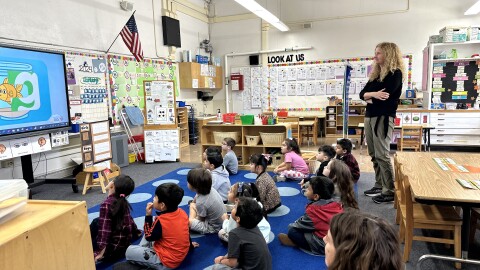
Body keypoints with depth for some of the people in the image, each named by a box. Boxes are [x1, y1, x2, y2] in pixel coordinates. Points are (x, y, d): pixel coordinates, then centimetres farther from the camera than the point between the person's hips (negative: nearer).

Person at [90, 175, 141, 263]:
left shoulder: (106, 204, -18)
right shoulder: (123, 202, 2)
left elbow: (104, 229, -24)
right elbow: (129, 220, 15)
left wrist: (100, 252, -26)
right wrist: (136, 232, 33)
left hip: (114, 248, -7)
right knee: (97, 222, 19)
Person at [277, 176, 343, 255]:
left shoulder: (313, 210, -18)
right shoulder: (336, 204, -2)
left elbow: (300, 224, -5)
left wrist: (290, 226, 16)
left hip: (323, 246, -8)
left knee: (292, 231, -8)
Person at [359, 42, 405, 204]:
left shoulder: (395, 73, -4)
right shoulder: (375, 73, 19)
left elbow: (384, 96, -16)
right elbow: (362, 93, 9)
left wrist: (369, 97, 0)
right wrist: (373, 95, -11)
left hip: (383, 117, -8)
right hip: (369, 116, 8)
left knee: (382, 155, -8)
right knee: (373, 155, 11)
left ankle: (390, 191, -1)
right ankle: (379, 185, 21)